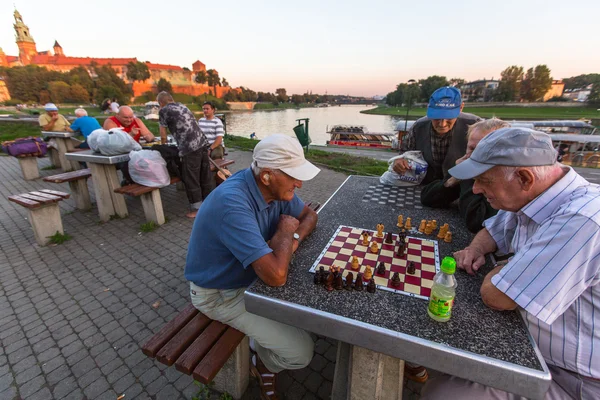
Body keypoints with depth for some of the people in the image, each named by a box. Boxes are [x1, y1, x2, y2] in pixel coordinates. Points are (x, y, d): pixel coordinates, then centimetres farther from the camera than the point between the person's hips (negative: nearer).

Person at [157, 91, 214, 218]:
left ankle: (197, 209, 11)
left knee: (191, 179, 3)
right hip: (203, 143, 7)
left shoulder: (164, 111, 4)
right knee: (206, 176, 13)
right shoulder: (182, 106, 23)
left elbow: (163, 136, 8)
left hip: (189, 148, -7)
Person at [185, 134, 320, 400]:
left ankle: (266, 337, 29)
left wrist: (294, 239, -19)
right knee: (301, 352, -10)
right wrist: (286, 231, -24)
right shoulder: (232, 203, -38)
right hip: (220, 293, -7)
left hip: (251, 274, 8)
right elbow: (276, 276, -43)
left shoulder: (275, 187, -12)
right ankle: (265, 364, 25)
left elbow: (309, 215, 3)